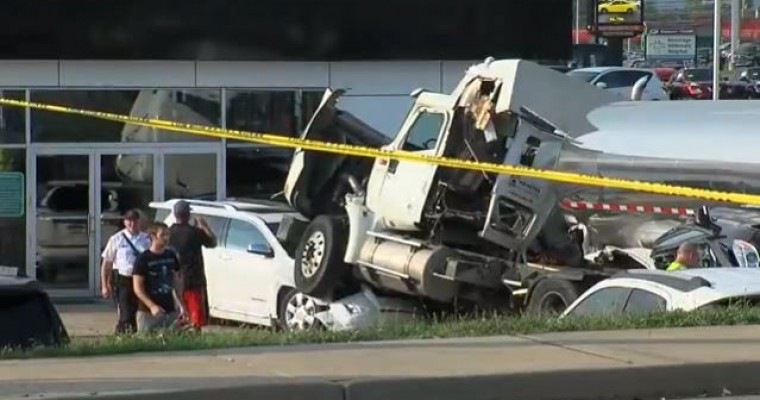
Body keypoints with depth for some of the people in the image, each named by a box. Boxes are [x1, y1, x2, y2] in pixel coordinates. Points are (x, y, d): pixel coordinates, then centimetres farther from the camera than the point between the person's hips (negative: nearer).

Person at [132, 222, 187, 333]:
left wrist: (181, 305, 13)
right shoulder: (143, 259, -7)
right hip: (148, 313, -5)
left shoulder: (171, 256, 10)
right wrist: (152, 306, -21)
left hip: (170, 311, 5)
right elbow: (138, 288, -10)